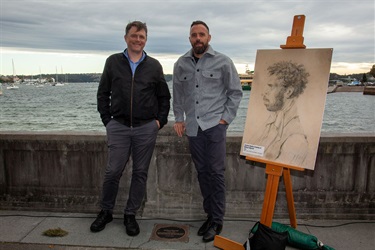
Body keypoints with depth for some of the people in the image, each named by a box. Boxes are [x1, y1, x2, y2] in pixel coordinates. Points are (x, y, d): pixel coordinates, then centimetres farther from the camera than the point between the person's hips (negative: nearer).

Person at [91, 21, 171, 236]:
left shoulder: (154, 65, 6)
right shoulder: (113, 62, 6)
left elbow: (164, 96, 11)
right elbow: (103, 93, 9)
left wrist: (160, 121, 2)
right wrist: (107, 120, 2)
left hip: (146, 128, 1)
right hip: (119, 127, 0)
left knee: (140, 173, 6)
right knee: (113, 172, 2)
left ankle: (131, 215, 22)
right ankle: (106, 212, 24)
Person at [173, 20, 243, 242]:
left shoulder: (223, 62, 0)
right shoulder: (181, 64, 9)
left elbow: (236, 91, 3)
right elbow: (178, 94, 16)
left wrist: (226, 118, -4)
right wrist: (179, 118, 10)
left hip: (215, 124, -3)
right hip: (193, 127, 4)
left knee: (216, 172, -3)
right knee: (202, 172, 10)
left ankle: (217, 221, 9)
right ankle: (210, 214, 23)